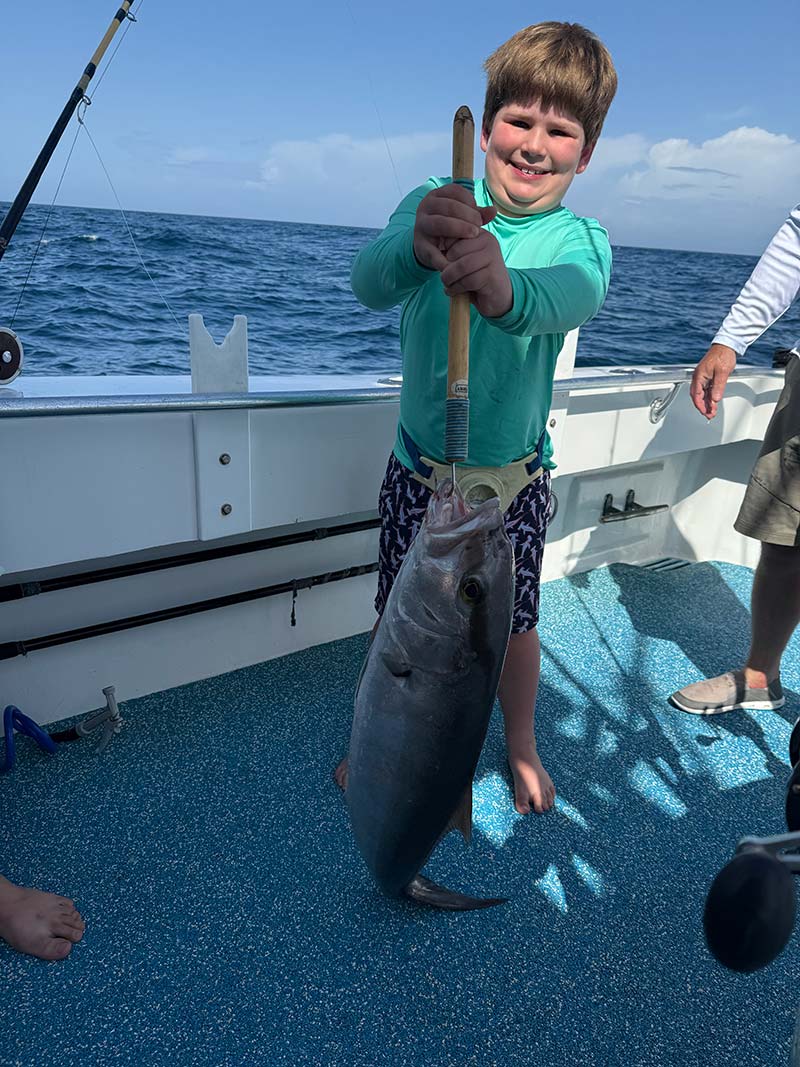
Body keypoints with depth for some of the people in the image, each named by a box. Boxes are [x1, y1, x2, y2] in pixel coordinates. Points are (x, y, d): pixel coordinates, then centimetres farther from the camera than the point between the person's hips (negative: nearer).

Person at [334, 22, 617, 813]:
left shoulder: (578, 239, -11)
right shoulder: (436, 203, -8)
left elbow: (572, 295, -36)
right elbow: (368, 284, -28)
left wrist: (504, 288, -60)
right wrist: (416, 245, -51)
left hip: (513, 474, -1)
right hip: (417, 465, 1)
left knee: (511, 624, 12)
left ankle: (521, 744, 42)